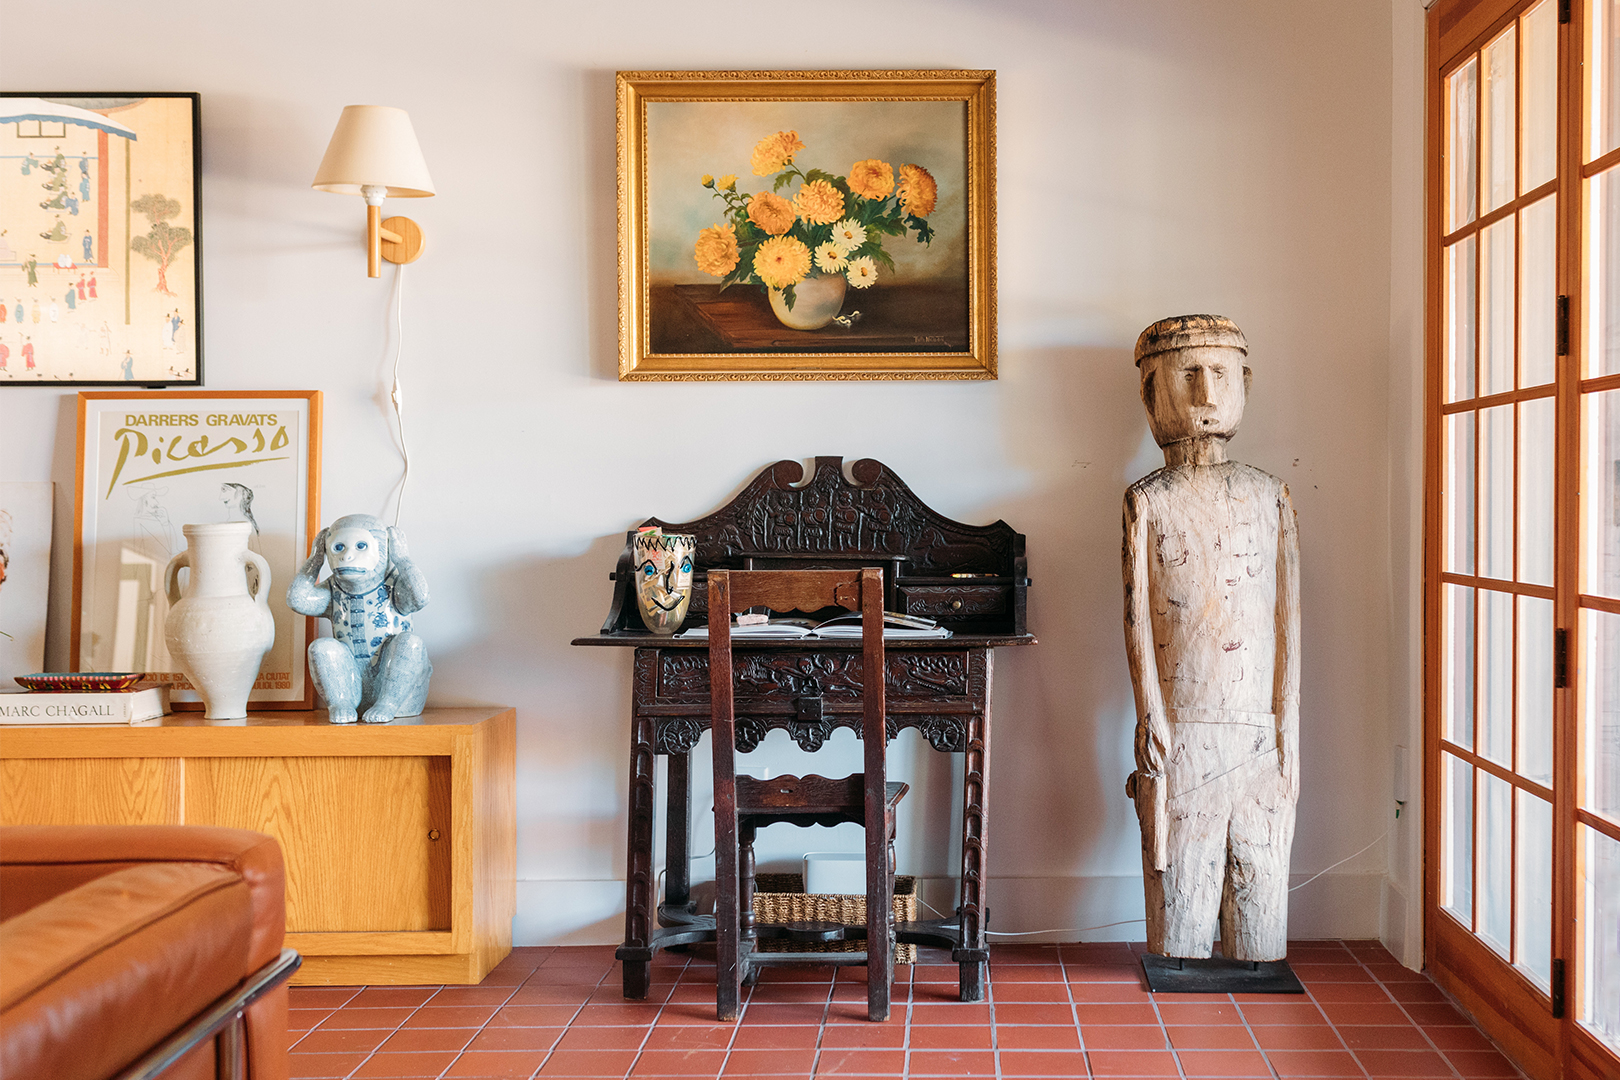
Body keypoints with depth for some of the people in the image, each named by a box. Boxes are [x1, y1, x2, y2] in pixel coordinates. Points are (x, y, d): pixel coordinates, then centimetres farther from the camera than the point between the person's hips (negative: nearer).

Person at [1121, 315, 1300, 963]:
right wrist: (1151, 718, -9)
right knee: (1180, 872, 3)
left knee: (1260, 870, 6)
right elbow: (1137, 616, -2)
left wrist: (1288, 727, 0)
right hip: (1181, 728, -2)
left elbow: (1288, 617, 6)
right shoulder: (1148, 502, 2)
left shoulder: (1269, 497, 8)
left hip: (1259, 726, 2)